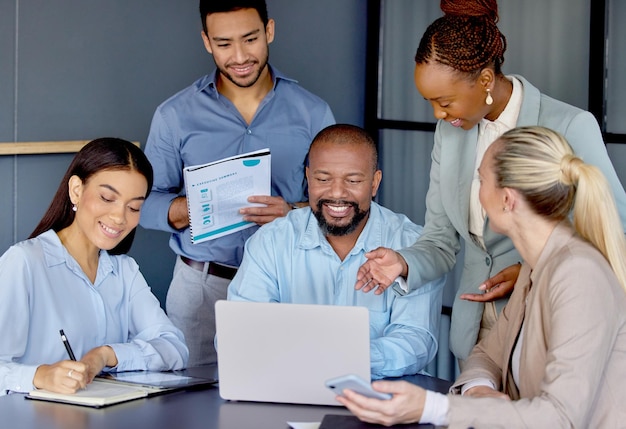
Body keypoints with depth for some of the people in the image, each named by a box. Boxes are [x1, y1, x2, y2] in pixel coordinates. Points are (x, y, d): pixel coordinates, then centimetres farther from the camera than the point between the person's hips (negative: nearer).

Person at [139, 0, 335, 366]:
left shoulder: (313, 113, 6)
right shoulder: (175, 116, 5)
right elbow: (146, 202, 5)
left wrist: (293, 212, -16)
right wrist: (187, 209, -16)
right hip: (201, 287, 0)